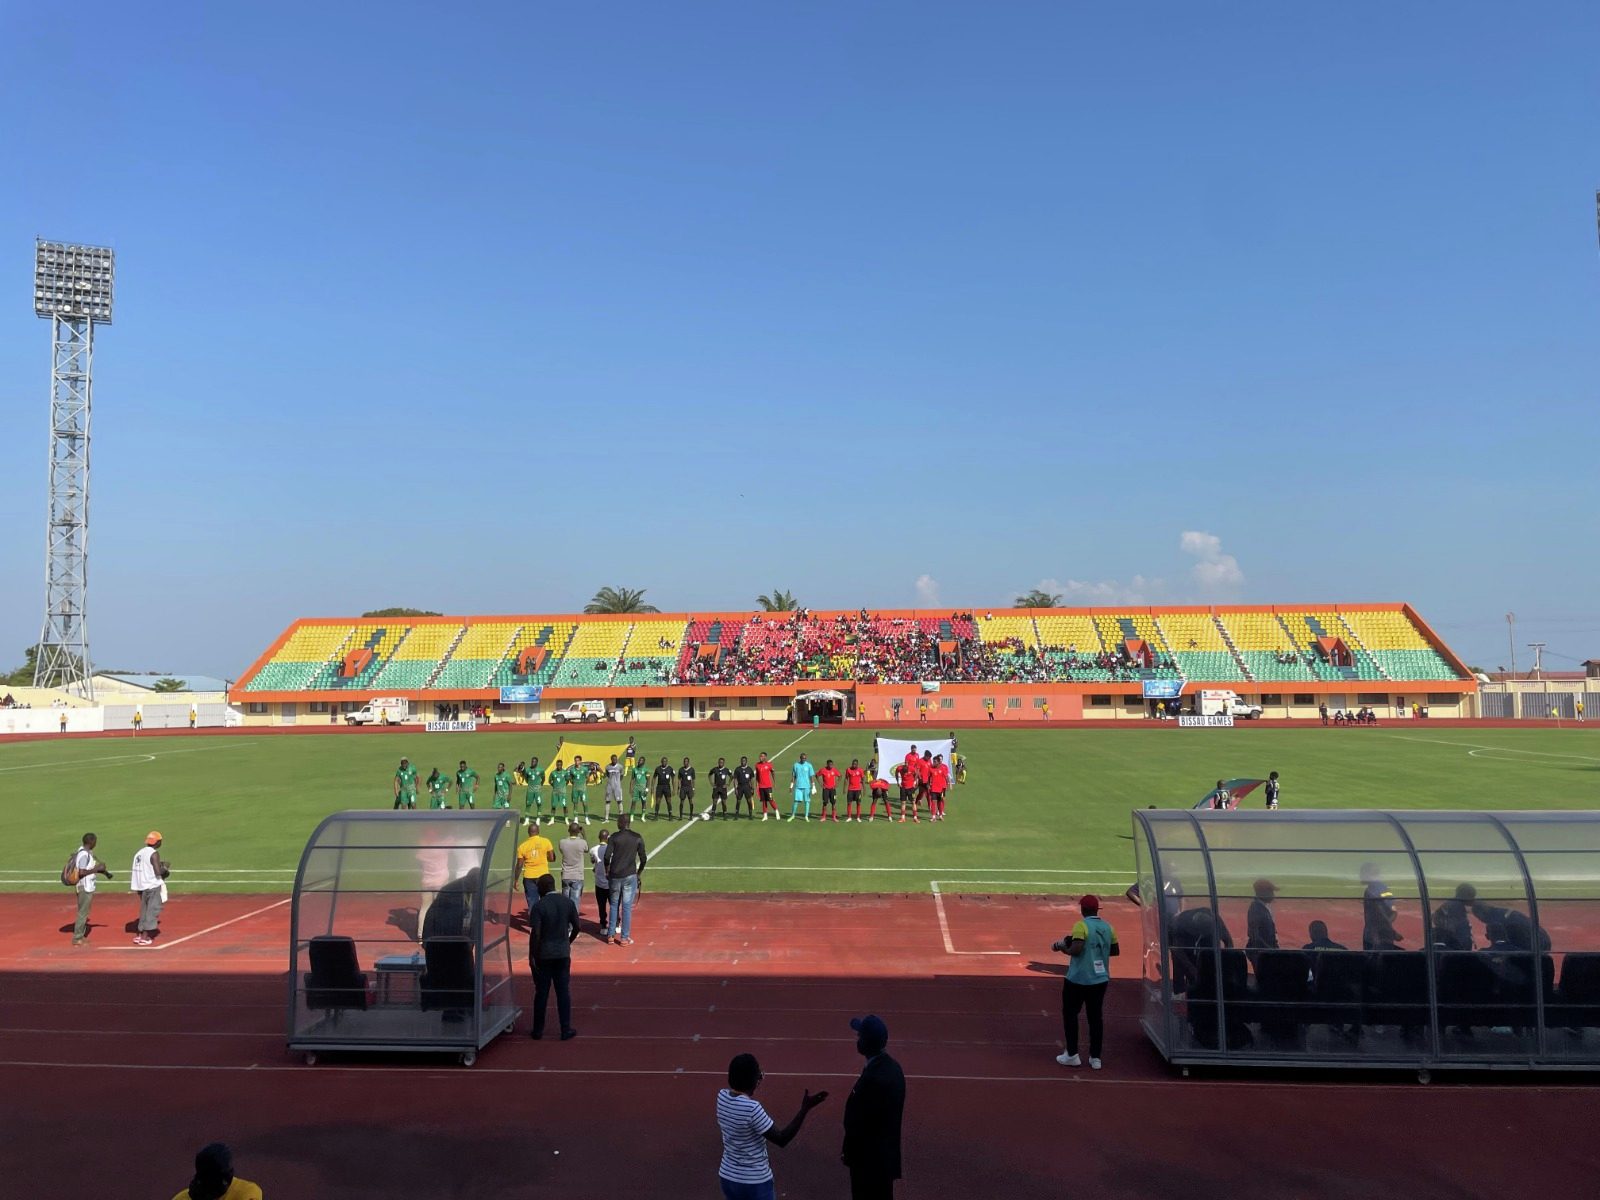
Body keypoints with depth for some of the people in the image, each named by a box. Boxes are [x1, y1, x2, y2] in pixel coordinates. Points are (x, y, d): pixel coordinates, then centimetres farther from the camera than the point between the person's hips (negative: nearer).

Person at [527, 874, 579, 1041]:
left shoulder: (539, 906, -13)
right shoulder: (568, 902, -1)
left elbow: (535, 934, -17)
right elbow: (576, 927, 3)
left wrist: (531, 955, -9)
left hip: (543, 955, -3)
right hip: (563, 953, 3)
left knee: (541, 993, 9)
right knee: (563, 992, 8)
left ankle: (538, 1031, 18)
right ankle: (566, 1030, 11)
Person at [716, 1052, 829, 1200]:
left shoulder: (722, 1096, -6)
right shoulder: (752, 1108, -28)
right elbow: (781, 1140, -22)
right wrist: (805, 1109, -25)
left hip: (727, 1176, 7)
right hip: (754, 1182, -7)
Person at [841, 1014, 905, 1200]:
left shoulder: (872, 1078, -30)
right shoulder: (893, 1067, -1)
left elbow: (860, 1123, -22)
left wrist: (848, 1152, -7)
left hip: (870, 1157, -8)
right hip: (885, 1152, 8)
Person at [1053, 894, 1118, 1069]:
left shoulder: (1081, 926, -16)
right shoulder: (1108, 927, 3)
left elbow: (1076, 949, -26)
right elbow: (1116, 951, 11)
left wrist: (1063, 947, -9)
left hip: (1078, 979, -5)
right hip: (1100, 979, 5)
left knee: (1070, 1014, 10)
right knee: (1096, 1016, 12)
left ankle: (1072, 1055, 11)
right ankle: (1095, 1058, 14)